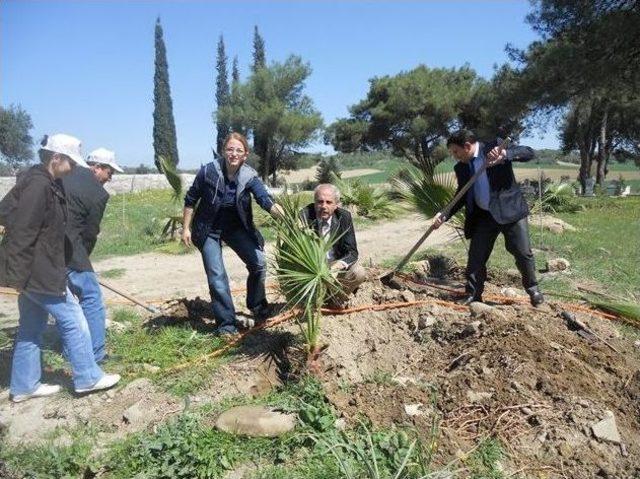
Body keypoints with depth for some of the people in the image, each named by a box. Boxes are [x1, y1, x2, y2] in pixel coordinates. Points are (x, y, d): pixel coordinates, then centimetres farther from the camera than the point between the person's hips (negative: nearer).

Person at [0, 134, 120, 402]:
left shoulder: (47, 184, 12)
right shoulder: (38, 185, -20)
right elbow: (22, 234, -24)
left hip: (36, 271, 10)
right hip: (36, 272, -10)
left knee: (32, 328, 16)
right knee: (72, 318, 0)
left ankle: (24, 386, 27)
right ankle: (88, 378, 12)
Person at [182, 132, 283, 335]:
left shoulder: (249, 176, -16)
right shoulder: (208, 171, -19)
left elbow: (263, 197, -34)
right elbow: (190, 200, -7)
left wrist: (276, 208, -56)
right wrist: (186, 229, -6)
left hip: (236, 227, 2)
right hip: (209, 229, -2)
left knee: (258, 262, -10)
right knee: (216, 275, -7)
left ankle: (257, 307, 14)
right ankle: (226, 323, 7)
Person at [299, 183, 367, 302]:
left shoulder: (344, 217, -11)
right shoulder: (304, 216, -18)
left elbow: (352, 252, -11)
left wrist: (339, 265, -33)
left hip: (337, 263, 2)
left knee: (359, 273, -22)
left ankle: (335, 301, 6)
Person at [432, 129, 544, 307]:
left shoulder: (494, 148, -7)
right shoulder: (460, 167, 5)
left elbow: (529, 152, -15)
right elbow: (461, 196, 11)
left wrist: (505, 154, -34)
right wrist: (445, 215, -3)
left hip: (509, 210, -4)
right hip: (483, 216, 4)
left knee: (523, 253, 0)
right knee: (475, 257, 2)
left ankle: (533, 289, 23)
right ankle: (473, 296, 16)